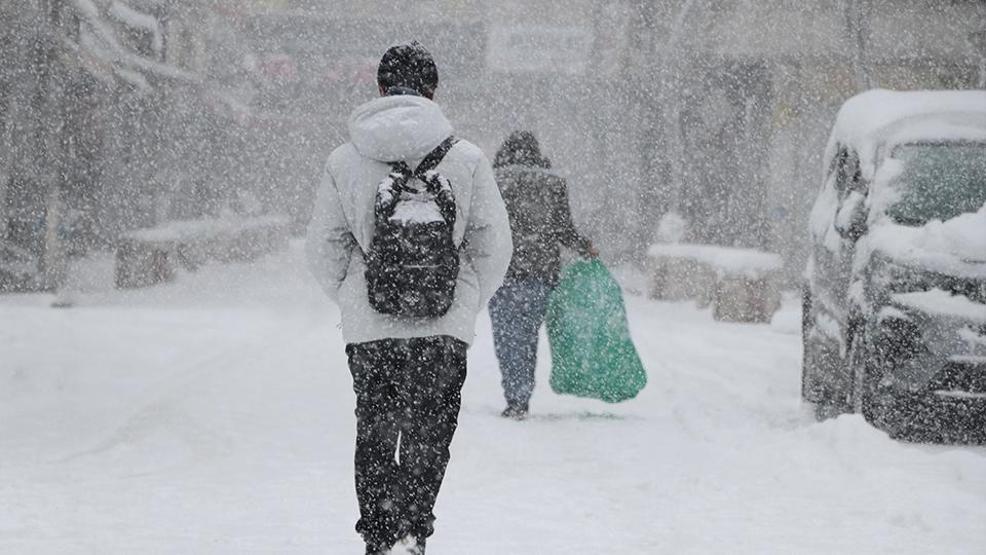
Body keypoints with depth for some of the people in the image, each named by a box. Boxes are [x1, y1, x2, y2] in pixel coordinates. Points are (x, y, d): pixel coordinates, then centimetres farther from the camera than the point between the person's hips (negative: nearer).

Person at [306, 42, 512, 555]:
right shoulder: (466, 159, -3)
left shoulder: (344, 162, -1)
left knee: (374, 435, 14)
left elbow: (323, 248, 4)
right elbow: (493, 245, 0)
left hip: (367, 326, 1)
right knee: (428, 434, 6)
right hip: (444, 326, -1)